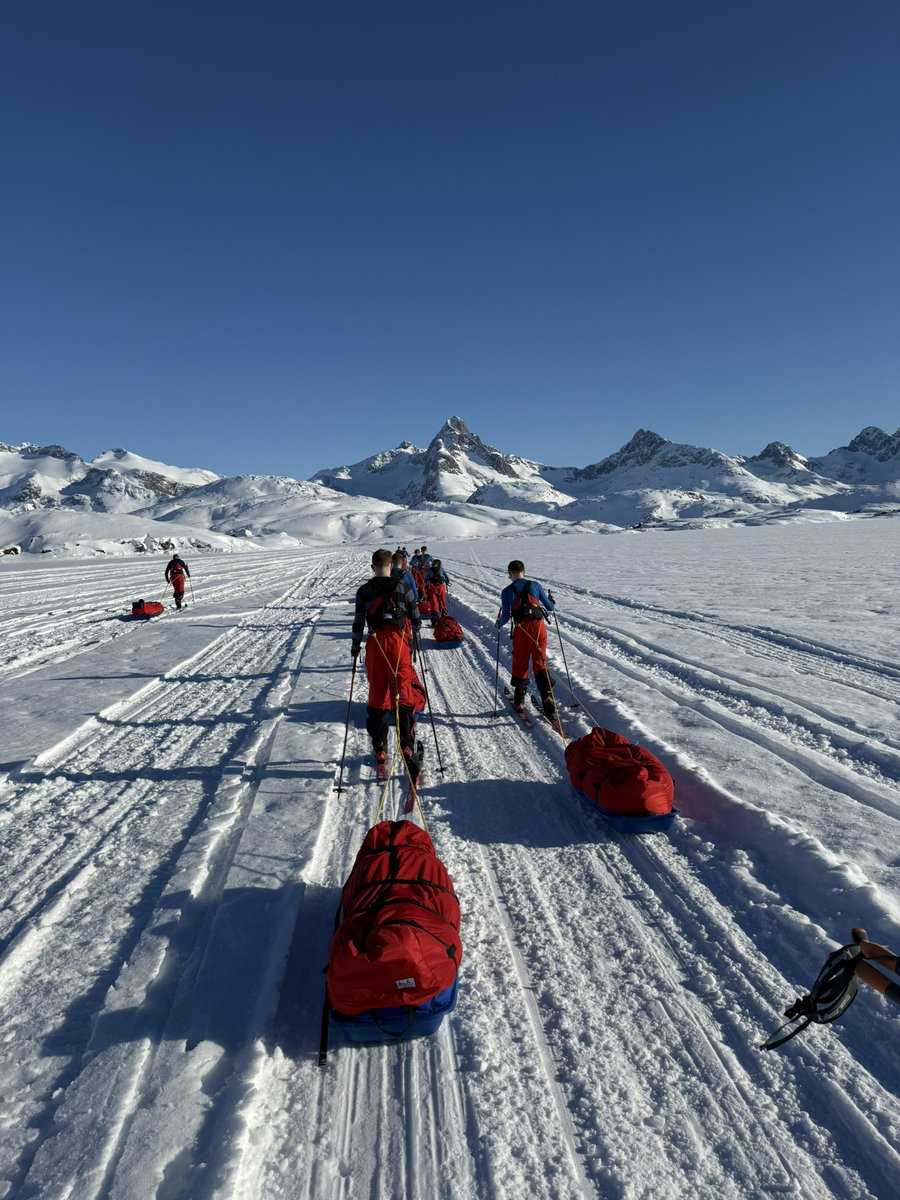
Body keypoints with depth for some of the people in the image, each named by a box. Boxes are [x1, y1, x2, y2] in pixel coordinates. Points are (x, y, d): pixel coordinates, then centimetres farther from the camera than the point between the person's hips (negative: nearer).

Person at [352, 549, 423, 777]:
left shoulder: (363, 591, 4)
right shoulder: (403, 586, 2)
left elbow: (358, 622, 4)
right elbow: (415, 617, 7)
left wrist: (355, 646, 16)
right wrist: (416, 631, 27)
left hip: (375, 644, 1)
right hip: (398, 640, -1)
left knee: (377, 695, 10)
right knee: (403, 693, 1)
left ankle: (379, 749, 16)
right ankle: (407, 744, -11)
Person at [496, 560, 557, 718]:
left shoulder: (507, 591, 2)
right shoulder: (535, 585, 6)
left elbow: (505, 617, -1)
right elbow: (550, 607, 11)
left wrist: (499, 624, 21)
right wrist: (551, 599, 34)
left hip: (521, 629, -1)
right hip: (539, 626, 1)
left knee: (520, 663, 14)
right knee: (540, 662, 6)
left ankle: (519, 700, 23)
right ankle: (547, 696, -11)